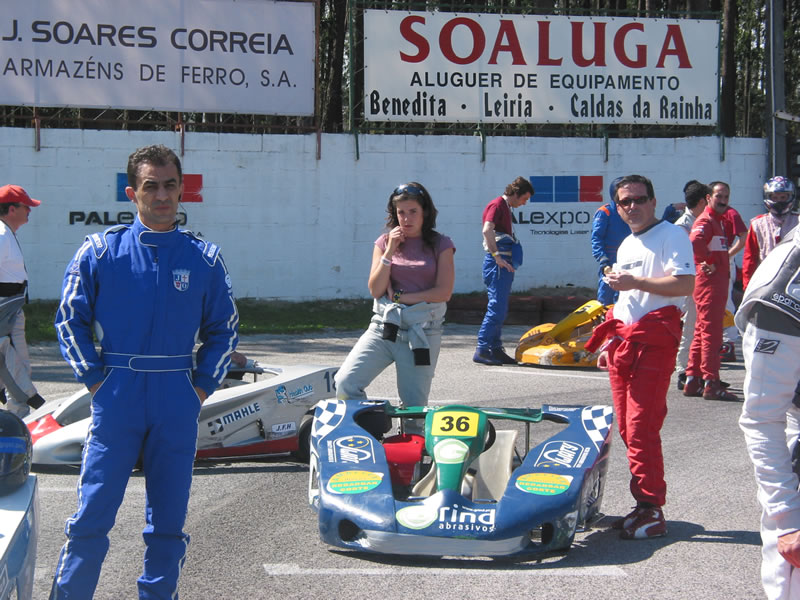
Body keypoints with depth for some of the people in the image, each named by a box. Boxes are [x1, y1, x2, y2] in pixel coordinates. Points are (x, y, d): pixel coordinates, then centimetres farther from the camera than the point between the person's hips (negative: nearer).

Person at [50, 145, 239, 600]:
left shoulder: (204, 258, 5)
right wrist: (94, 377, -1)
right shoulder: (102, 250, 1)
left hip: (178, 404, 2)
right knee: (93, 513, -4)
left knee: (169, 518, 8)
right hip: (117, 398, -2)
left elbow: (224, 329, 14)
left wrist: (203, 385, 4)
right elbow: (71, 319, 6)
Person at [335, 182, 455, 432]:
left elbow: (444, 292, -6)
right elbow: (375, 289, 0)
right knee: (344, 385, -14)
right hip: (383, 326, 2)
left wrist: (400, 296, -7)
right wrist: (390, 252, -8)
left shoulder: (440, 245, 4)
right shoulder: (385, 242, 10)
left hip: (422, 331, -2)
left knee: (415, 407, 1)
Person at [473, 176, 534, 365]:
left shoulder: (506, 208, 20)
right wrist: (497, 256, -28)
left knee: (500, 309, 11)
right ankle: (482, 350, -13)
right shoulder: (497, 205, -9)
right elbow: (487, 230, -25)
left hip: (503, 264, 10)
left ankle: (495, 349, 15)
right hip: (496, 264, -10)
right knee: (497, 308, -13)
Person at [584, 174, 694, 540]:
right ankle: (644, 504, 13)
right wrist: (609, 341, 25)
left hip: (654, 341, -9)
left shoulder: (671, 236, -4)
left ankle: (652, 512, -9)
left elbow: (685, 284, -18)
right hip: (623, 340, 9)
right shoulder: (626, 246, 23)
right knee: (627, 427, 6)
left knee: (641, 427, -13)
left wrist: (635, 282, -17)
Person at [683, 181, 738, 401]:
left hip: (717, 282, 10)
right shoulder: (705, 221, -12)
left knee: (702, 333, 12)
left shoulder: (717, 221, 20)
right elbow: (694, 242, -31)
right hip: (709, 282, -10)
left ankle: (692, 381, 18)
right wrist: (709, 263, -21)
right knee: (711, 333, -10)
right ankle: (711, 383, -10)